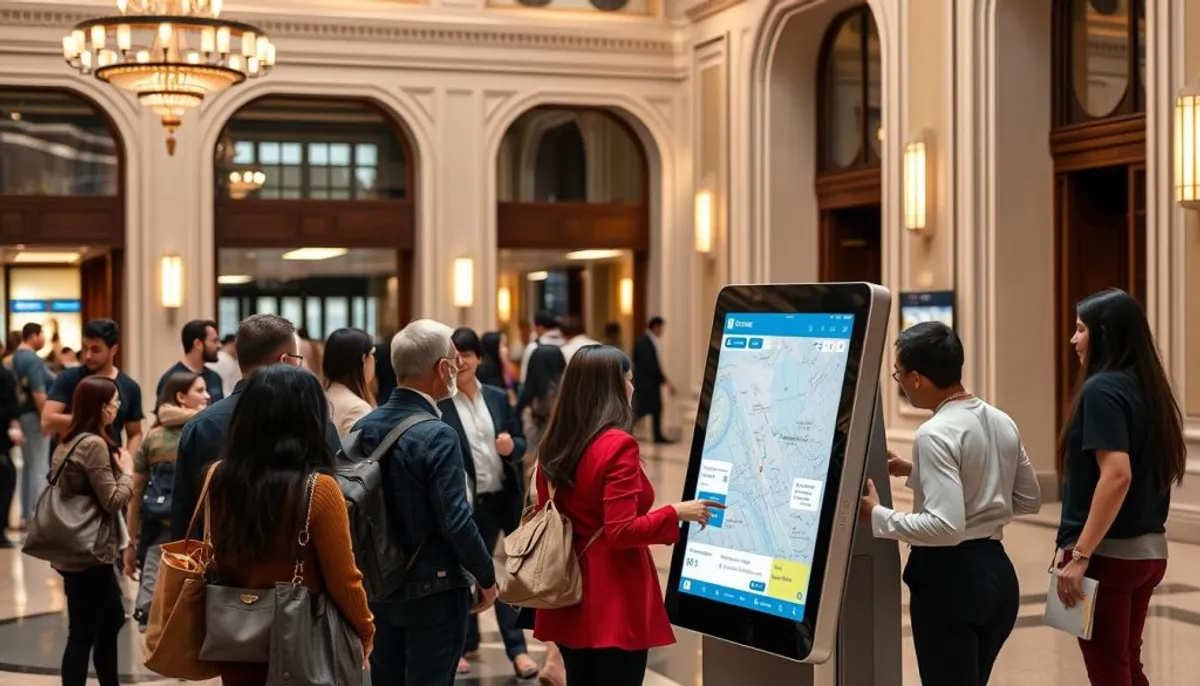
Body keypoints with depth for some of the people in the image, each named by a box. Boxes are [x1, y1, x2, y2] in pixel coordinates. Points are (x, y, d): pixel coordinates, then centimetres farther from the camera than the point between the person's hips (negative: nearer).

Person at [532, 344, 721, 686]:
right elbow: (621, 531, -21)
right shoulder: (618, 445, -17)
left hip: (569, 601, 8)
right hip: (614, 604, -8)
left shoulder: (554, 445, 6)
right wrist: (676, 513, -11)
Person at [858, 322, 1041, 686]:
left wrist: (878, 516, -13)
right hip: (997, 571, 9)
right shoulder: (1003, 422, 6)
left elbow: (946, 526, -26)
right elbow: (1029, 499, 17)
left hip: (949, 577, -9)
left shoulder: (936, 433, -19)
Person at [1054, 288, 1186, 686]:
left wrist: (1080, 556, -23)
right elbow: (1166, 470, 17)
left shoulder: (1102, 389, -16)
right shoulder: (1148, 387, 10)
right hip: (1147, 551, 8)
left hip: (1109, 554, -8)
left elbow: (1117, 475, -25)